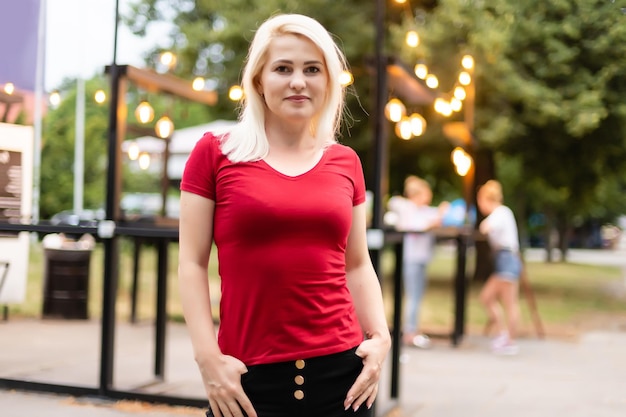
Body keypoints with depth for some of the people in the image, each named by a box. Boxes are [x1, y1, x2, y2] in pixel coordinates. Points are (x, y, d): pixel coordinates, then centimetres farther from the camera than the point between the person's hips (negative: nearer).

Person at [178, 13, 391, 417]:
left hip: (341, 369, 3)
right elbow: (192, 263, -1)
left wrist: (380, 337, 0)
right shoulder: (215, 153, 1)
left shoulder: (345, 162, 8)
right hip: (248, 377, -2)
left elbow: (357, 265, 13)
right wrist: (208, 357, -9)